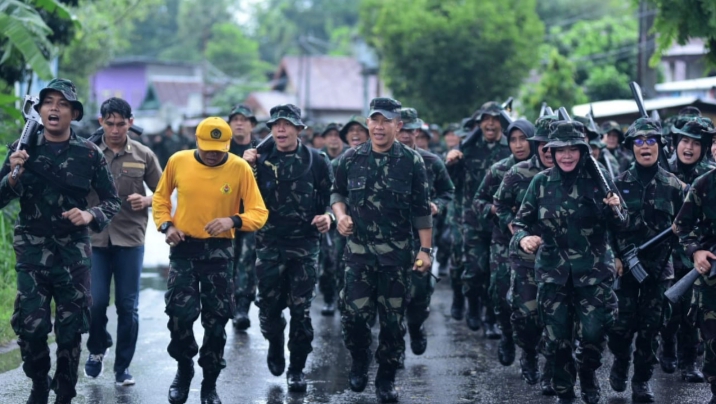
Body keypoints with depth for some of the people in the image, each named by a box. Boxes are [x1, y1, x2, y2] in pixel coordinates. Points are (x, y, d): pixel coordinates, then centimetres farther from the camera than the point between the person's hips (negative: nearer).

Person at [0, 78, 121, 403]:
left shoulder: (89, 154, 0)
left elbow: (112, 201, 7)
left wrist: (91, 216, -12)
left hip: (74, 253, 0)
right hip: (32, 251, 0)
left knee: (70, 330, 3)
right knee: (30, 327, -7)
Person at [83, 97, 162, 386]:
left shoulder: (144, 155, 2)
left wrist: (146, 201, -10)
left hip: (130, 239, 1)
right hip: (94, 237, -1)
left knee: (128, 306, 4)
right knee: (96, 302, -2)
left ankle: (123, 366, 17)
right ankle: (97, 349, 26)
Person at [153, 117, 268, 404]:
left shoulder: (240, 169, -9)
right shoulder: (178, 161, -4)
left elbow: (259, 213, -9)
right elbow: (160, 197, 12)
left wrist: (233, 221, -27)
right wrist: (166, 224, -4)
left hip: (219, 252, -1)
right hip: (183, 249, 1)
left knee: (216, 321, 6)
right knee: (179, 315, -5)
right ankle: (184, 370, 22)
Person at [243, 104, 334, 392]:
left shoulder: (316, 161, 1)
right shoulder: (260, 160, 4)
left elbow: (330, 196, 6)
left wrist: (328, 216, -13)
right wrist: (245, 168, -11)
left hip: (304, 245, -1)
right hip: (269, 244, 1)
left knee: (300, 309, -1)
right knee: (269, 306, 4)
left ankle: (297, 369, 12)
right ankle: (275, 345, 35)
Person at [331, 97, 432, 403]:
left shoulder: (411, 161, -2)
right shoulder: (351, 158, 3)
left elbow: (422, 210, -1)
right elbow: (337, 192, 17)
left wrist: (425, 249, -5)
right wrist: (340, 213, -3)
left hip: (397, 252, -1)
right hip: (359, 249, 1)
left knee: (393, 318, 4)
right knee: (355, 313, -6)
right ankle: (359, 364, 21)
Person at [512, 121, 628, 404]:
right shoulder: (541, 182, -1)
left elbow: (622, 225, -2)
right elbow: (521, 221, 6)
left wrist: (615, 209, -24)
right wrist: (523, 238, -16)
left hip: (593, 271, -1)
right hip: (552, 272, 1)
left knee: (594, 333, -5)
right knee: (557, 337, 5)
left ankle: (588, 374, 27)